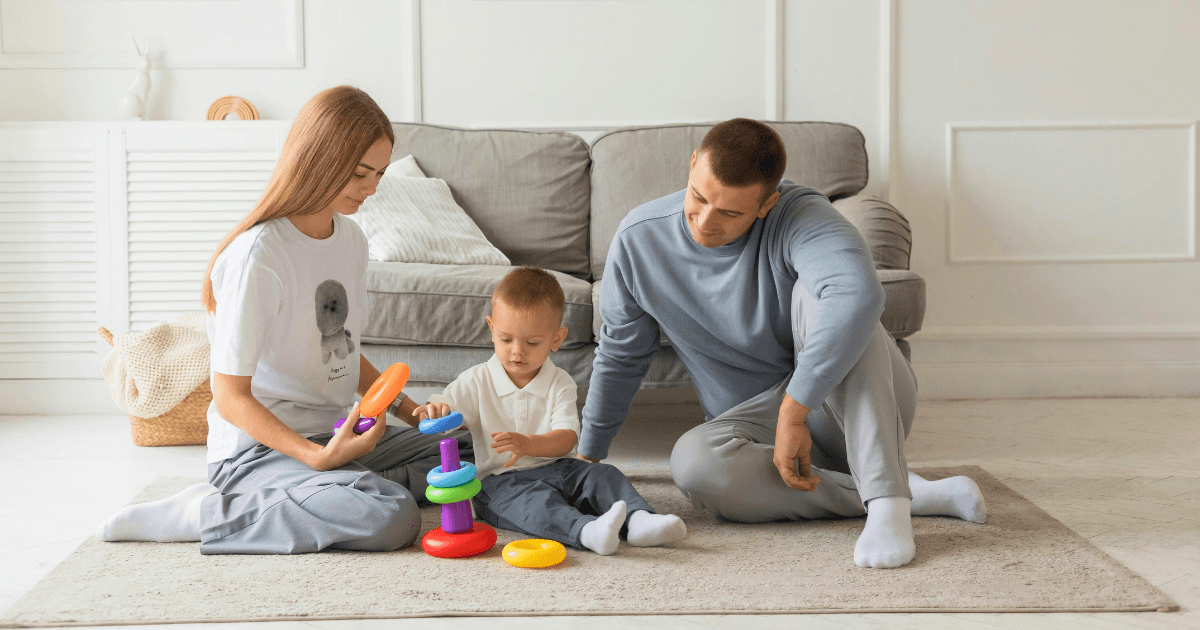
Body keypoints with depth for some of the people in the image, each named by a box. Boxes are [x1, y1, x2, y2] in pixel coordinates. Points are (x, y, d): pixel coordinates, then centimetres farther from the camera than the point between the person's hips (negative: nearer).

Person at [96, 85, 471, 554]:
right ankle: (204, 513, -15)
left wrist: (407, 410, 9)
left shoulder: (351, 239, 7)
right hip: (259, 444, -9)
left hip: (331, 433, 9)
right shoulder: (257, 257, -19)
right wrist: (318, 456, -28)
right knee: (392, 518, -30)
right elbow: (230, 397, -18)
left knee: (467, 455, 1)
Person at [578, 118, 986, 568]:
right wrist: (588, 454, 14)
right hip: (755, 419, 4)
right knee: (693, 462, -31)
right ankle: (917, 494, -24)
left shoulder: (800, 216, -23)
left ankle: (887, 501, -39)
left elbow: (859, 295, -45)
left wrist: (793, 413, -44)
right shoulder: (639, 240, -7)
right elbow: (620, 357, 8)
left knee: (813, 293, -32)